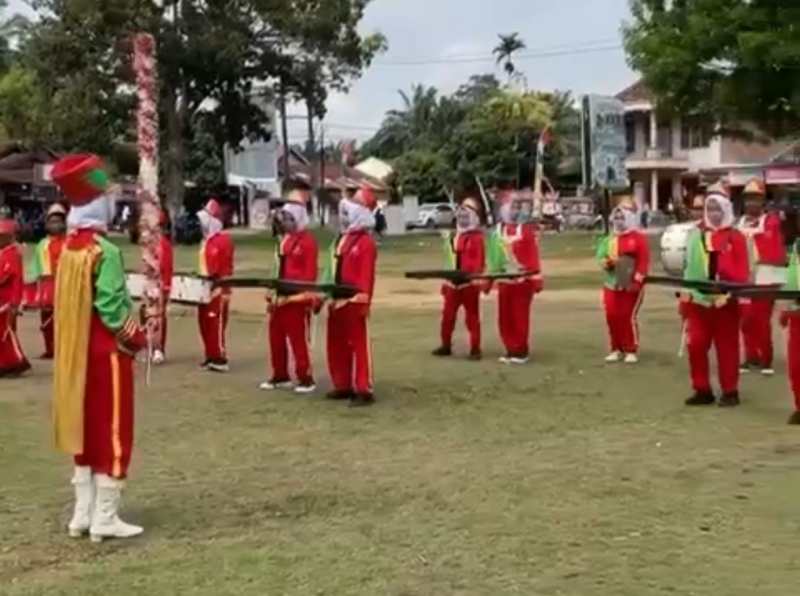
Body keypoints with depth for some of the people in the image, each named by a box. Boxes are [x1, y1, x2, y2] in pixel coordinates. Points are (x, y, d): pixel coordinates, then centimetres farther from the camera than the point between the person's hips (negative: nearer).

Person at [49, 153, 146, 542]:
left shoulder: (68, 249, 7)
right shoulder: (104, 251, -18)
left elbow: (71, 302, 11)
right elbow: (111, 308, -22)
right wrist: (136, 338, -7)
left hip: (78, 353, 8)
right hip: (108, 353, -8)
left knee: (86, 431, 14)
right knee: (112, 434, -1)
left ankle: (83, 515, 19)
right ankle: (105, 519, 3)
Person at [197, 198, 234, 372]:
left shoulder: (224, 240, -11)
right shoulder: (206, 241, 16)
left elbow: (227, 268, -15)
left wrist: (224, 290, -19)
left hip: (218, 289, -9)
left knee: (216, 324, -9)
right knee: (205, 323, 12)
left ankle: (221, 359, -6)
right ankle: (211, 356, 21)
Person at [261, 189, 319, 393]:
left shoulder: (308, 241, -9)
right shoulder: (283, 240, 17)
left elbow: (310, 273, -13)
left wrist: (309, 298, -18)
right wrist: (272, 295, 18)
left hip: (297, 299, -9)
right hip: (280, 298, 9)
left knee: (298, 339, -5)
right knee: (276, 337, 12)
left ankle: (306, 379, 3)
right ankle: (280, 376, 23)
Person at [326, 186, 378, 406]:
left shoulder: (366, 242, -11)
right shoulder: (341, 240, 16)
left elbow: (367, 274, -18)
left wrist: (363, 300, -23)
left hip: (354, 302, -9)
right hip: (337, 301, 9)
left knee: (359, 344, -6)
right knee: (336, 345, 14)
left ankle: (364, 391, -3)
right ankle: (343, 386, 25)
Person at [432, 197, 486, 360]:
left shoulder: (476, 238, -9)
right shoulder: (453, 237, 14)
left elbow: (479, 261, -15)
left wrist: (477, 279, -25)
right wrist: (447, 279, 19)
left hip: (469, 283, -7)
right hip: (453, 283, 7)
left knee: (472, 317, 2)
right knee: (447, 315, 9)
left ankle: (475, 349, 8)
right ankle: (446, 346, 21)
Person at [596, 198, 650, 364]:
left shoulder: (639, 238, -5)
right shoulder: (610, 239, 14)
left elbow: (644, 261, -11)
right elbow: (602, 257, 11)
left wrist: (637, 280, -18)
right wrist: (608, 262, -12)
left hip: (631, 285, -6)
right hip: (612, 285, 6)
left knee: (628, 317, -7)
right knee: (612, 317, 4)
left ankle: (631, 350, 4)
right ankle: (617, 349, 16)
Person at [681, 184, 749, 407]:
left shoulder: (736, 237, -2)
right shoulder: (696, 234, 9)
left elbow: (742, 273, -4)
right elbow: (688, 266, 11)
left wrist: (739, 294, -14)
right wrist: (685, 296, 9)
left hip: (725, 302, -4)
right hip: (698, 300, 4)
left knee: (727, 348, 2)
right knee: (695, 345, 3)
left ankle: (730, 392, 12)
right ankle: (702, 390, 14)